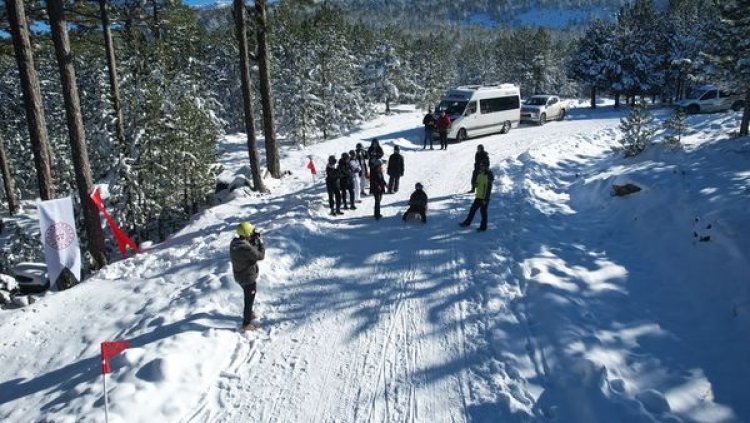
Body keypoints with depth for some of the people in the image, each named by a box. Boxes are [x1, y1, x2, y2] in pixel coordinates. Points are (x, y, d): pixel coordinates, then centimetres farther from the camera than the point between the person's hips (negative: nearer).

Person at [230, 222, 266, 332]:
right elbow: (260, 256, -22)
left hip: (239, 276, 8)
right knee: (249, 300, 11)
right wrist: (260, 241, -13)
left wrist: (254, 240, -3)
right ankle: (246, 324, 26)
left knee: (248, 297, 31)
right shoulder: (246, 248, -35)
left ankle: (249, 314, 52)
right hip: (248, 278, -8)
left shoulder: (234, 243, -7)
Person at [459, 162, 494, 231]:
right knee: (473, 209, 13)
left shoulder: (488, 176, -16)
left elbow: (489, 189, -18)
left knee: (483, 211, 1)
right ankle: (467, 222, 24)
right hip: (478, 197, 8)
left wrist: (485, 199, -19)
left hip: (484, 198, -7)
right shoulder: (479, 174, 8)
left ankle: (483, 227, 12)